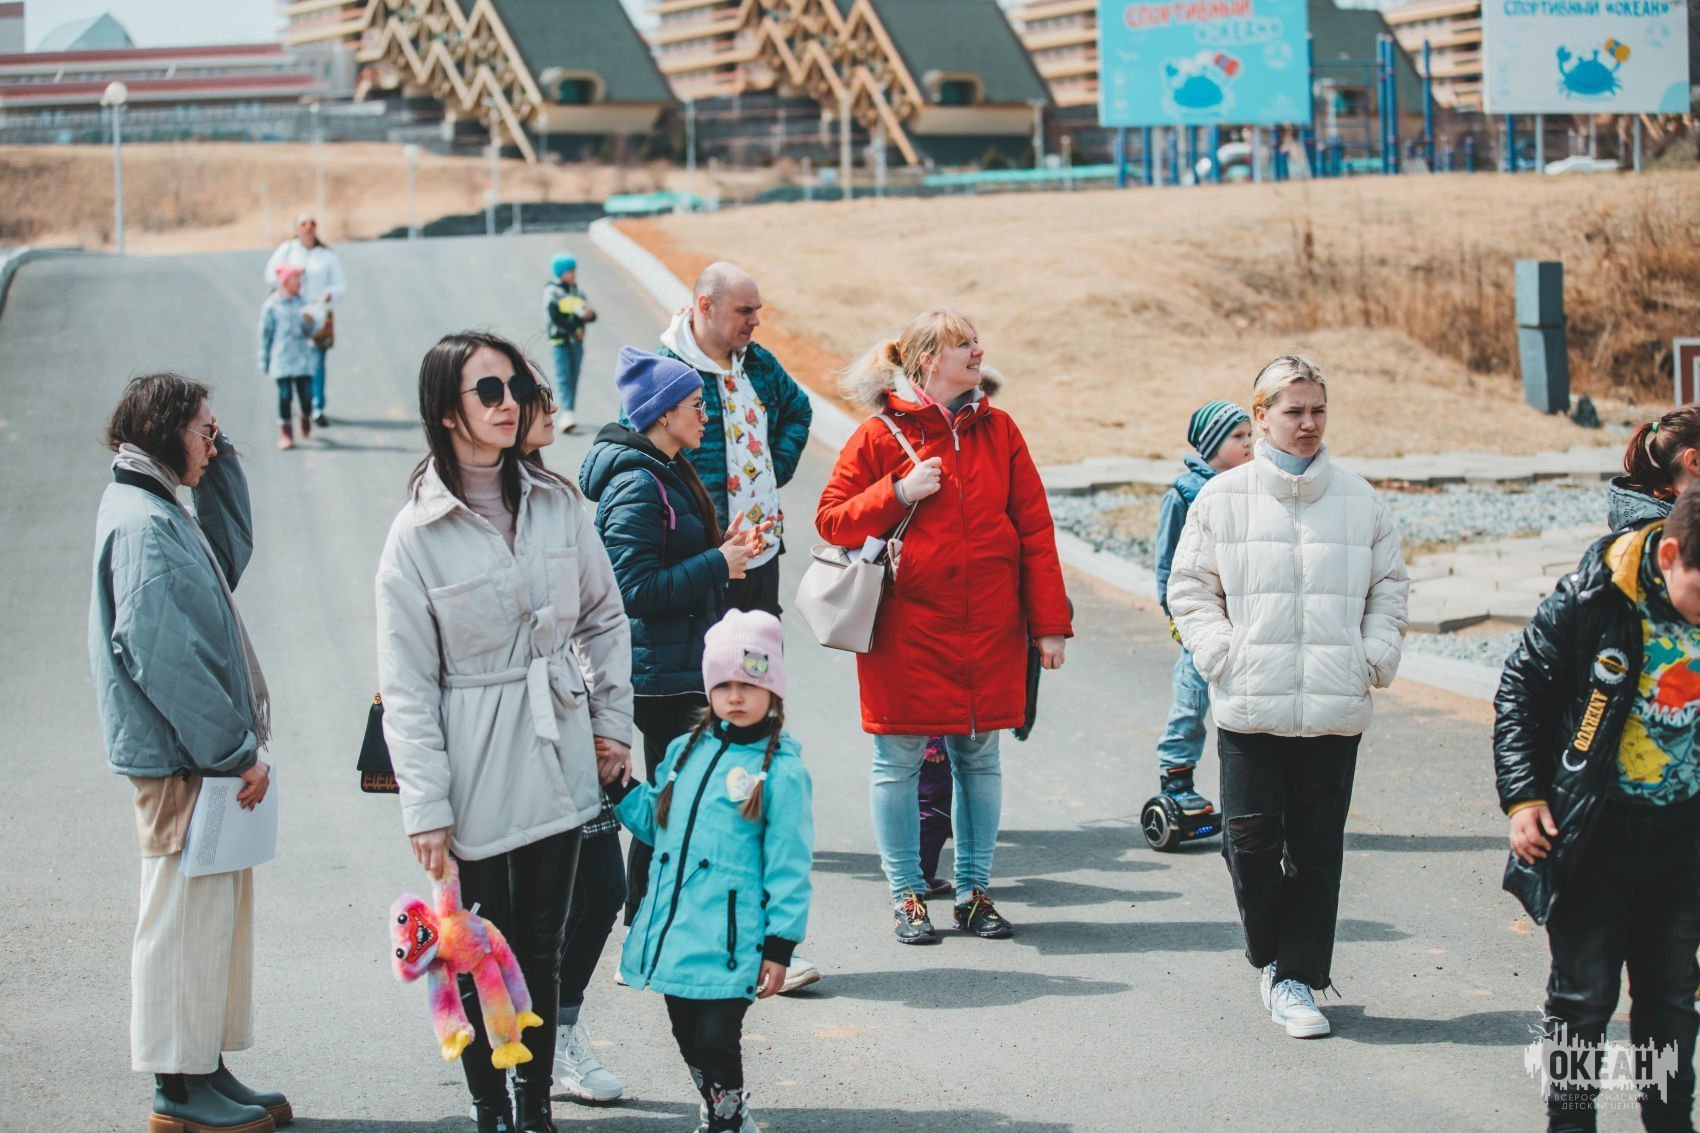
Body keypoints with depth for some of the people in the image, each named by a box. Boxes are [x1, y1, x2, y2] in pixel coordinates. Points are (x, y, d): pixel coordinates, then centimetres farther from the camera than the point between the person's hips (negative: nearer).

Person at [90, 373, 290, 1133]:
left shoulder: (163, 513, 13)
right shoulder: (143, 525, -17)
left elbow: (232, 550, 30)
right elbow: (162, 658, -22)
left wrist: (220, 457, 16)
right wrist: (236, 751, -18)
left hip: (205, 757, 10)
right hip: (180, 760, -10)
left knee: (218, 914, 14)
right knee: (184, 916, -3)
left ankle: (207, 1071, 22)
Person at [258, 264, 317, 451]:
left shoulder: (302, 302, 5)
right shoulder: (271, 305, -3)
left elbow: (309, 333, 9)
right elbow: (265, 334, 2)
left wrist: (309, 321, -13)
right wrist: (264, 362, 2)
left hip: (302, 357, 3)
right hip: (281, 359, -2)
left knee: (305, 394, 0)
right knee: (285, 395, -5)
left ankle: (306, 417, 32)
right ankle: (285, 433, 8)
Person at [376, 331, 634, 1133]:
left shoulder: (557, 504, 3)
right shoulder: (417, 534, -9)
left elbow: (604, 618, 14)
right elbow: (405, 686, -8)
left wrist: (612, 723, 8)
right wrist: (425, 806, -11)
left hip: (555, 759, 4)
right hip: (475, 772, -3)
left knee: (541, 946, 10)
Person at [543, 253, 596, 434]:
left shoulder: (577, 292, 16)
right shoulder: (552, 292, -4)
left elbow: (592, 315, 13)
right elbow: (554, 317, -15)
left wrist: (589, 313, -10)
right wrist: (577, 318, -12)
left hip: (577, 341, 6)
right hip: (560, 340, -6)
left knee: (573, 379, 7)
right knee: (563, 378, -14)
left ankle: (563, 416, 14)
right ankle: (565, 414, -23)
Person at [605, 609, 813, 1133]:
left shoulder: (782, 770, -8)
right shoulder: (686, 751, 10)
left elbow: (788, 867, -8)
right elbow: (657, 824, 22)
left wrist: (779, 946, -9)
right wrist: (620, 789, 7)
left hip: (728, 942, -6)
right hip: (673, 930, 6)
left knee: (716, 1039, -9)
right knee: (688, 1039, 15)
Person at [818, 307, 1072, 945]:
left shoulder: (997, 430, 6)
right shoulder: (880, 435, -2)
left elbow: (1034, 528, 5)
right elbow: (831, 521, 0)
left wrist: (1049, 622, 0)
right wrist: (898, 494, -15)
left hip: (989, 628, 3)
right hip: (906, 629, -3)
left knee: (979, 757, 9)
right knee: (899, 761, 2)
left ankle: (974, 891, 21)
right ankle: (907, 896, 15)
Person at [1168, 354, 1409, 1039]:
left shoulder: (1360, 501, 8)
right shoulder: (1223, 499, 3)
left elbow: (1388, 585, 17)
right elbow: (1189, 587, 8)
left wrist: (1377, 654, 3)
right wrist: (1219, 652, -5)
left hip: (1335, 709, 1)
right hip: (1249, 707, -1)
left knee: (1317, 850, 3)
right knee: (1252, 841, -3)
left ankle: (1297, 976, 14)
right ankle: (1269, 957, 21)